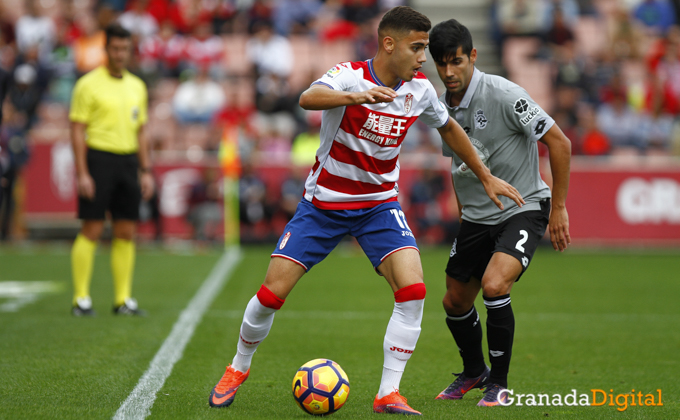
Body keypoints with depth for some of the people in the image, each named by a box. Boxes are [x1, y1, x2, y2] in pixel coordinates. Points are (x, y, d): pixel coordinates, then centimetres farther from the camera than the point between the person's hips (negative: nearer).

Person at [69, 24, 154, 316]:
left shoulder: (137, 87, 13)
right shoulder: (89, 84, -5)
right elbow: (77, 130, -7)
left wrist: (146, 171, 13)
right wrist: (82, 173, -14)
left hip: (128, 162, 6)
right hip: (98, 158, -5)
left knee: (126, 232, 4)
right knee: (92, 230, -7)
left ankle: (123, 299, 10)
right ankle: (81, 298, -1)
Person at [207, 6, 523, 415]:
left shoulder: (420, 90, -5)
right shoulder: (350, 75, -20)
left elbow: (449, 127, 17)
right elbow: (309, 98, -42)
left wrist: (486, 176, 19)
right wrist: (357, 96, -61)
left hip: (379, 205, 3)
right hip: (323, 202, -3)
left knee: (413, 290, -19)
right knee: (271, 294, -4)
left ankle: (388, 395, -11)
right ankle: (239, 368, 24)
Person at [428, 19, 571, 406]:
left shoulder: (503, 95, -19)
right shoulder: (443, 107, 1)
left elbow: (559, 143, -16)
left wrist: (559, 208, -14)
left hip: (524, 208, -7)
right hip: (477, 216, 7)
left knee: (494, 285, -27)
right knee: (455, 302, 11)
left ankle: (499, 382, -7)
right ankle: (474, 372, 40)